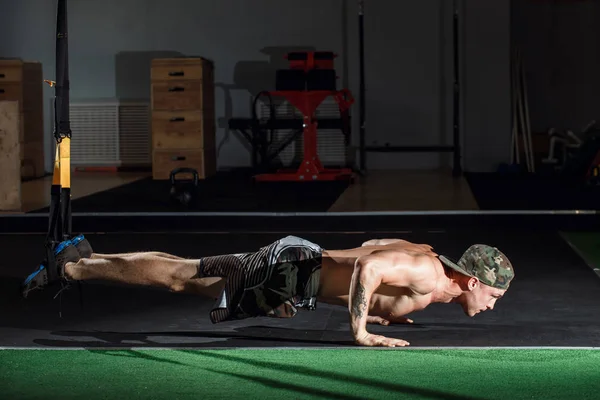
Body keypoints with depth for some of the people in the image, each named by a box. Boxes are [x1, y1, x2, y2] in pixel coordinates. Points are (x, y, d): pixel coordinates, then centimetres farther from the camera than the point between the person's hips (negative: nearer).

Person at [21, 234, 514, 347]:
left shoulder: (426, 255, 7)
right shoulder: (427, 274, -22)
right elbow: (367, 266, -39)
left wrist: (382, 309, 20)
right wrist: (361, 331, -30)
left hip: (299, 260, 8)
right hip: (288, 274, -8)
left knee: (182, 272, 17)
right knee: (176, 276, 1)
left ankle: (85, 256, 26)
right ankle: (72, 267, 12)